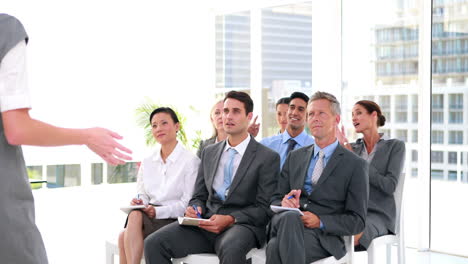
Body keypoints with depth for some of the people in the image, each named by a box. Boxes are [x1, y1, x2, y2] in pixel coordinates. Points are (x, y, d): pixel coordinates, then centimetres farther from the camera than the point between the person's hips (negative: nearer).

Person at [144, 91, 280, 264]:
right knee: (153, 243, -19)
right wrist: (194, 209, -3)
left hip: (241, 225, -5)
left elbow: (264, 208, -2)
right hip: (205, 223, 5)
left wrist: (230, 219, -17)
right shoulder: (209, 153, 20)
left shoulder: (268, 157, 3)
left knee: (231, 249, -41)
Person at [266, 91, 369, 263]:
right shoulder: (294, 157, 23)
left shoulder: (355, 165, 7)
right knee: (290, 217, -37)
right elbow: (275, 199, 20)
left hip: (323, 235, -4)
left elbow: (357, 221, 3)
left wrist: (320, 222, -14)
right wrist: (284, 203, -6)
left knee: (276, 247, -37)